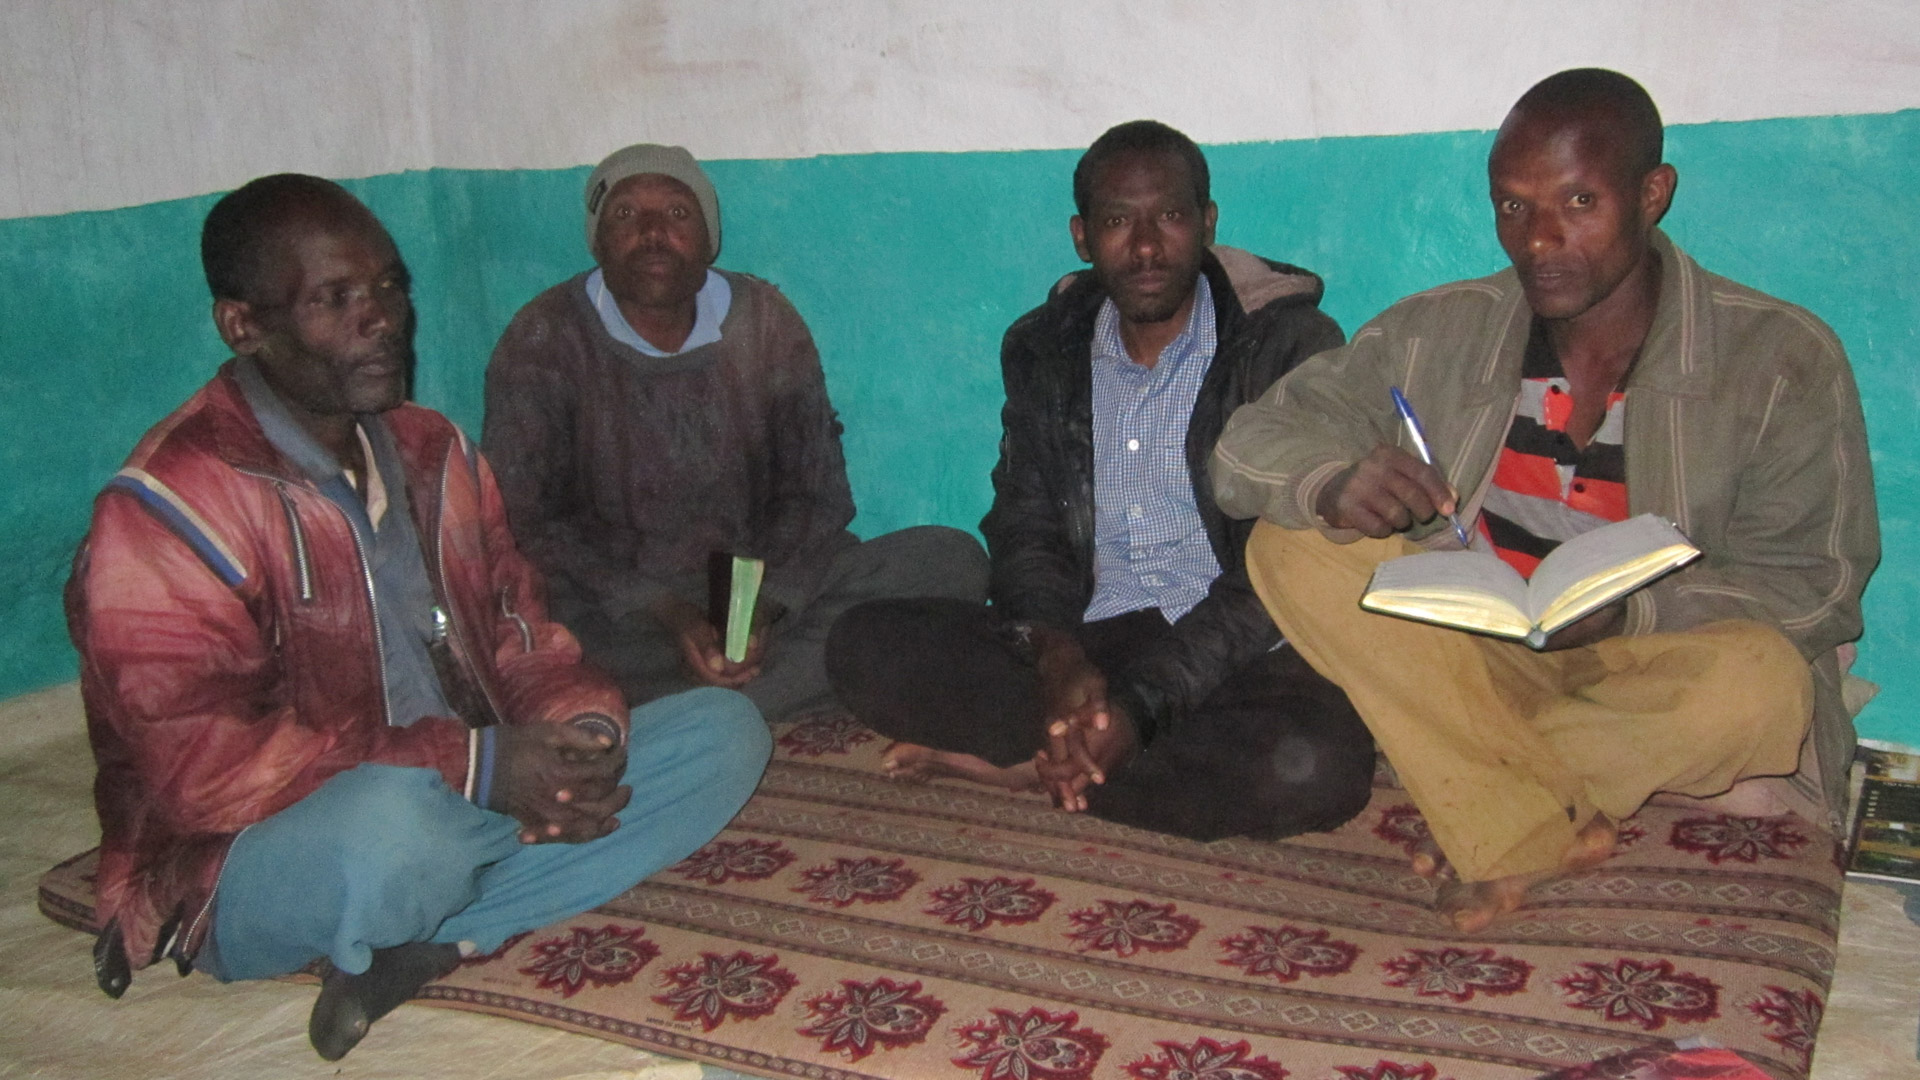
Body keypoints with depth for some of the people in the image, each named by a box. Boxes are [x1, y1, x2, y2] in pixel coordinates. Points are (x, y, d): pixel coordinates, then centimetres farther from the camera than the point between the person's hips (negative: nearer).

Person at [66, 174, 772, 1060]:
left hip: (465, 802, 8)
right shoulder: (170, 509, -15)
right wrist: (475, 767, -27)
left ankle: (432, 939, -18)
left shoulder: (432, 452, 8)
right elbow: (198, 764, -23)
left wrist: (582, 733, -14)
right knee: (395, 823, -43)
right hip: (248, 870, -7)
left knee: (724, 731, -6)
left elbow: (521, 633, 10)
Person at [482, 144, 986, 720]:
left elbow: (816, 490, 3)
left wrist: (764, 602, -18)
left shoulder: (764, 322, 3)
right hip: (614, 616, -2)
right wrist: (661, 612, -23)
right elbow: (523, 521, -10)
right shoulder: (544, 340, -5)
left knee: (953, 559, -19)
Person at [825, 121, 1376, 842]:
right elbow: (1023, 528, 8)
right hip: (1084, 642, 3)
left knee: (1316, 763, -37)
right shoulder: (1044, 349, 11)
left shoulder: (1290, 343, -4)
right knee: (864, 644, -16)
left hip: (1235, 651, -3)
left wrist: (1143, 703, -22)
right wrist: (1056, 656, -16)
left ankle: (1032, 769, -18)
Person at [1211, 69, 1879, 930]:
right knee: (1293, 545, -20)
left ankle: (1478, 797, -11)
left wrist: (1626, 608, -27)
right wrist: (1330, 482, -29)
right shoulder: (1438, 333, -1)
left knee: (1759, 683, -36)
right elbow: (1249, 444, -4)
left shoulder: (1783, 358, -7)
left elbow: (1816, 584, -9)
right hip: (1471, 666, 2)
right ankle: (1535, 837, -26)